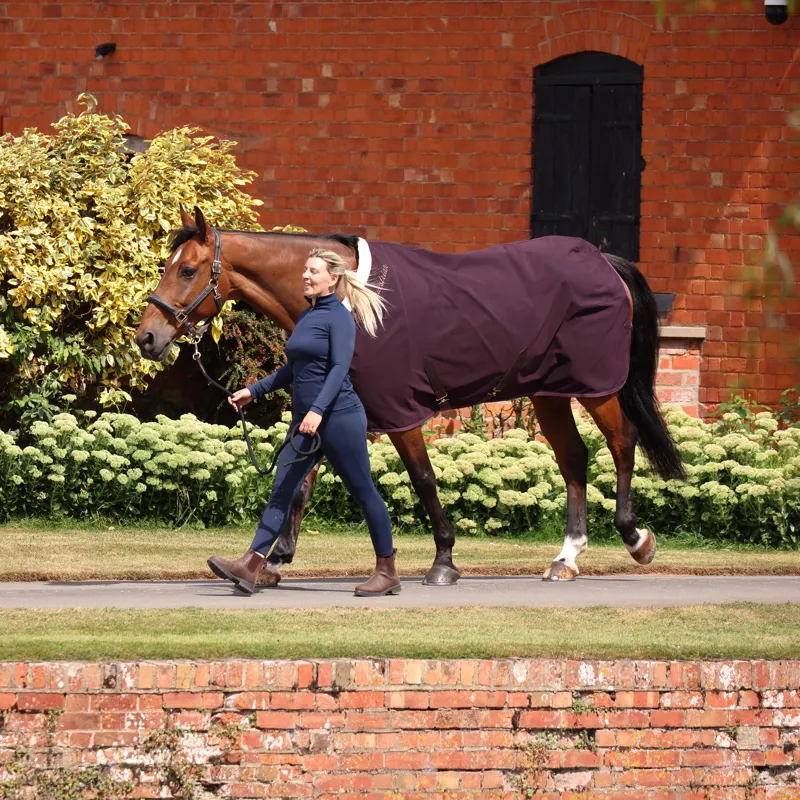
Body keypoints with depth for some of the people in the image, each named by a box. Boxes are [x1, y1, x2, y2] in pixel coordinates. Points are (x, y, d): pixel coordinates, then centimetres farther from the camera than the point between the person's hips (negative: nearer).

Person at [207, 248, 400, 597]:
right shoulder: (306, 317, 16)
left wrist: (318, 410, -31)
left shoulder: (339, 318, -9)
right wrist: (254, 391, 23)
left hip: (339, 416, -9)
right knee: (282, 490, -2)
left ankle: (388, 572, 11)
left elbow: (339, 368, -20)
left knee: (363, 491, 2)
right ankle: (249, 567, -10)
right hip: (305, 420, 9)